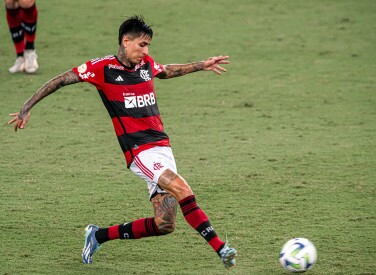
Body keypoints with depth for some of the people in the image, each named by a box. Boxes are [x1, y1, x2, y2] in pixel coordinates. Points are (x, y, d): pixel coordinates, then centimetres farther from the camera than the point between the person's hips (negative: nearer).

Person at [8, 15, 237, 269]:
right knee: (182, 189, -27)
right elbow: (61, 80, 2)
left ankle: (100, 236, 18)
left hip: (163, 148, 7)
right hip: (139, 151, -7)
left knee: (164, 225, -1)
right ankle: (220, 248, -25)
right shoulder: (103, 68, -6)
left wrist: (201, 66, 36)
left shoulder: (146, 64, 12)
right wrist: (27, 108, 1)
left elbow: (167, 71, 36)